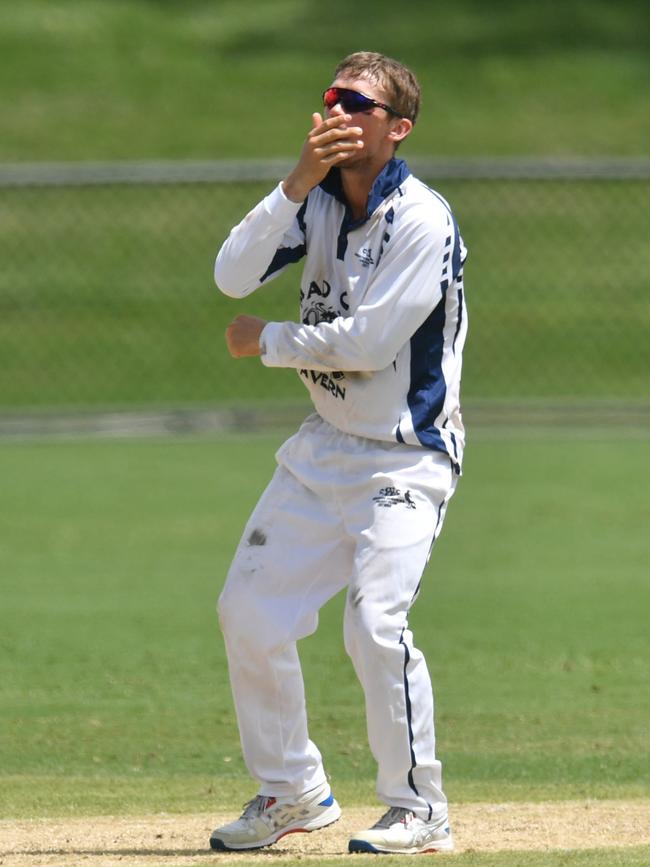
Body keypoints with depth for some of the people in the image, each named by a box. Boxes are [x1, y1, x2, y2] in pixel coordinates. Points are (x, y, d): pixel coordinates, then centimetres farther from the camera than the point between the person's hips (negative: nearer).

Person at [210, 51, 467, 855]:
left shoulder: (423, 221, -18)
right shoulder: (319, 202, 3)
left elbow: (367, 343, -23)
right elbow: (233, 275, -11)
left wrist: (266, 342, -8)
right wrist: (299, 181, -22)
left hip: (405, 456, -8)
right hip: (325, 447, 8)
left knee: (375, 621, -21)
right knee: (248, 612, 6)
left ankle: (418, 810, -6)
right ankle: (291, 791, 23)